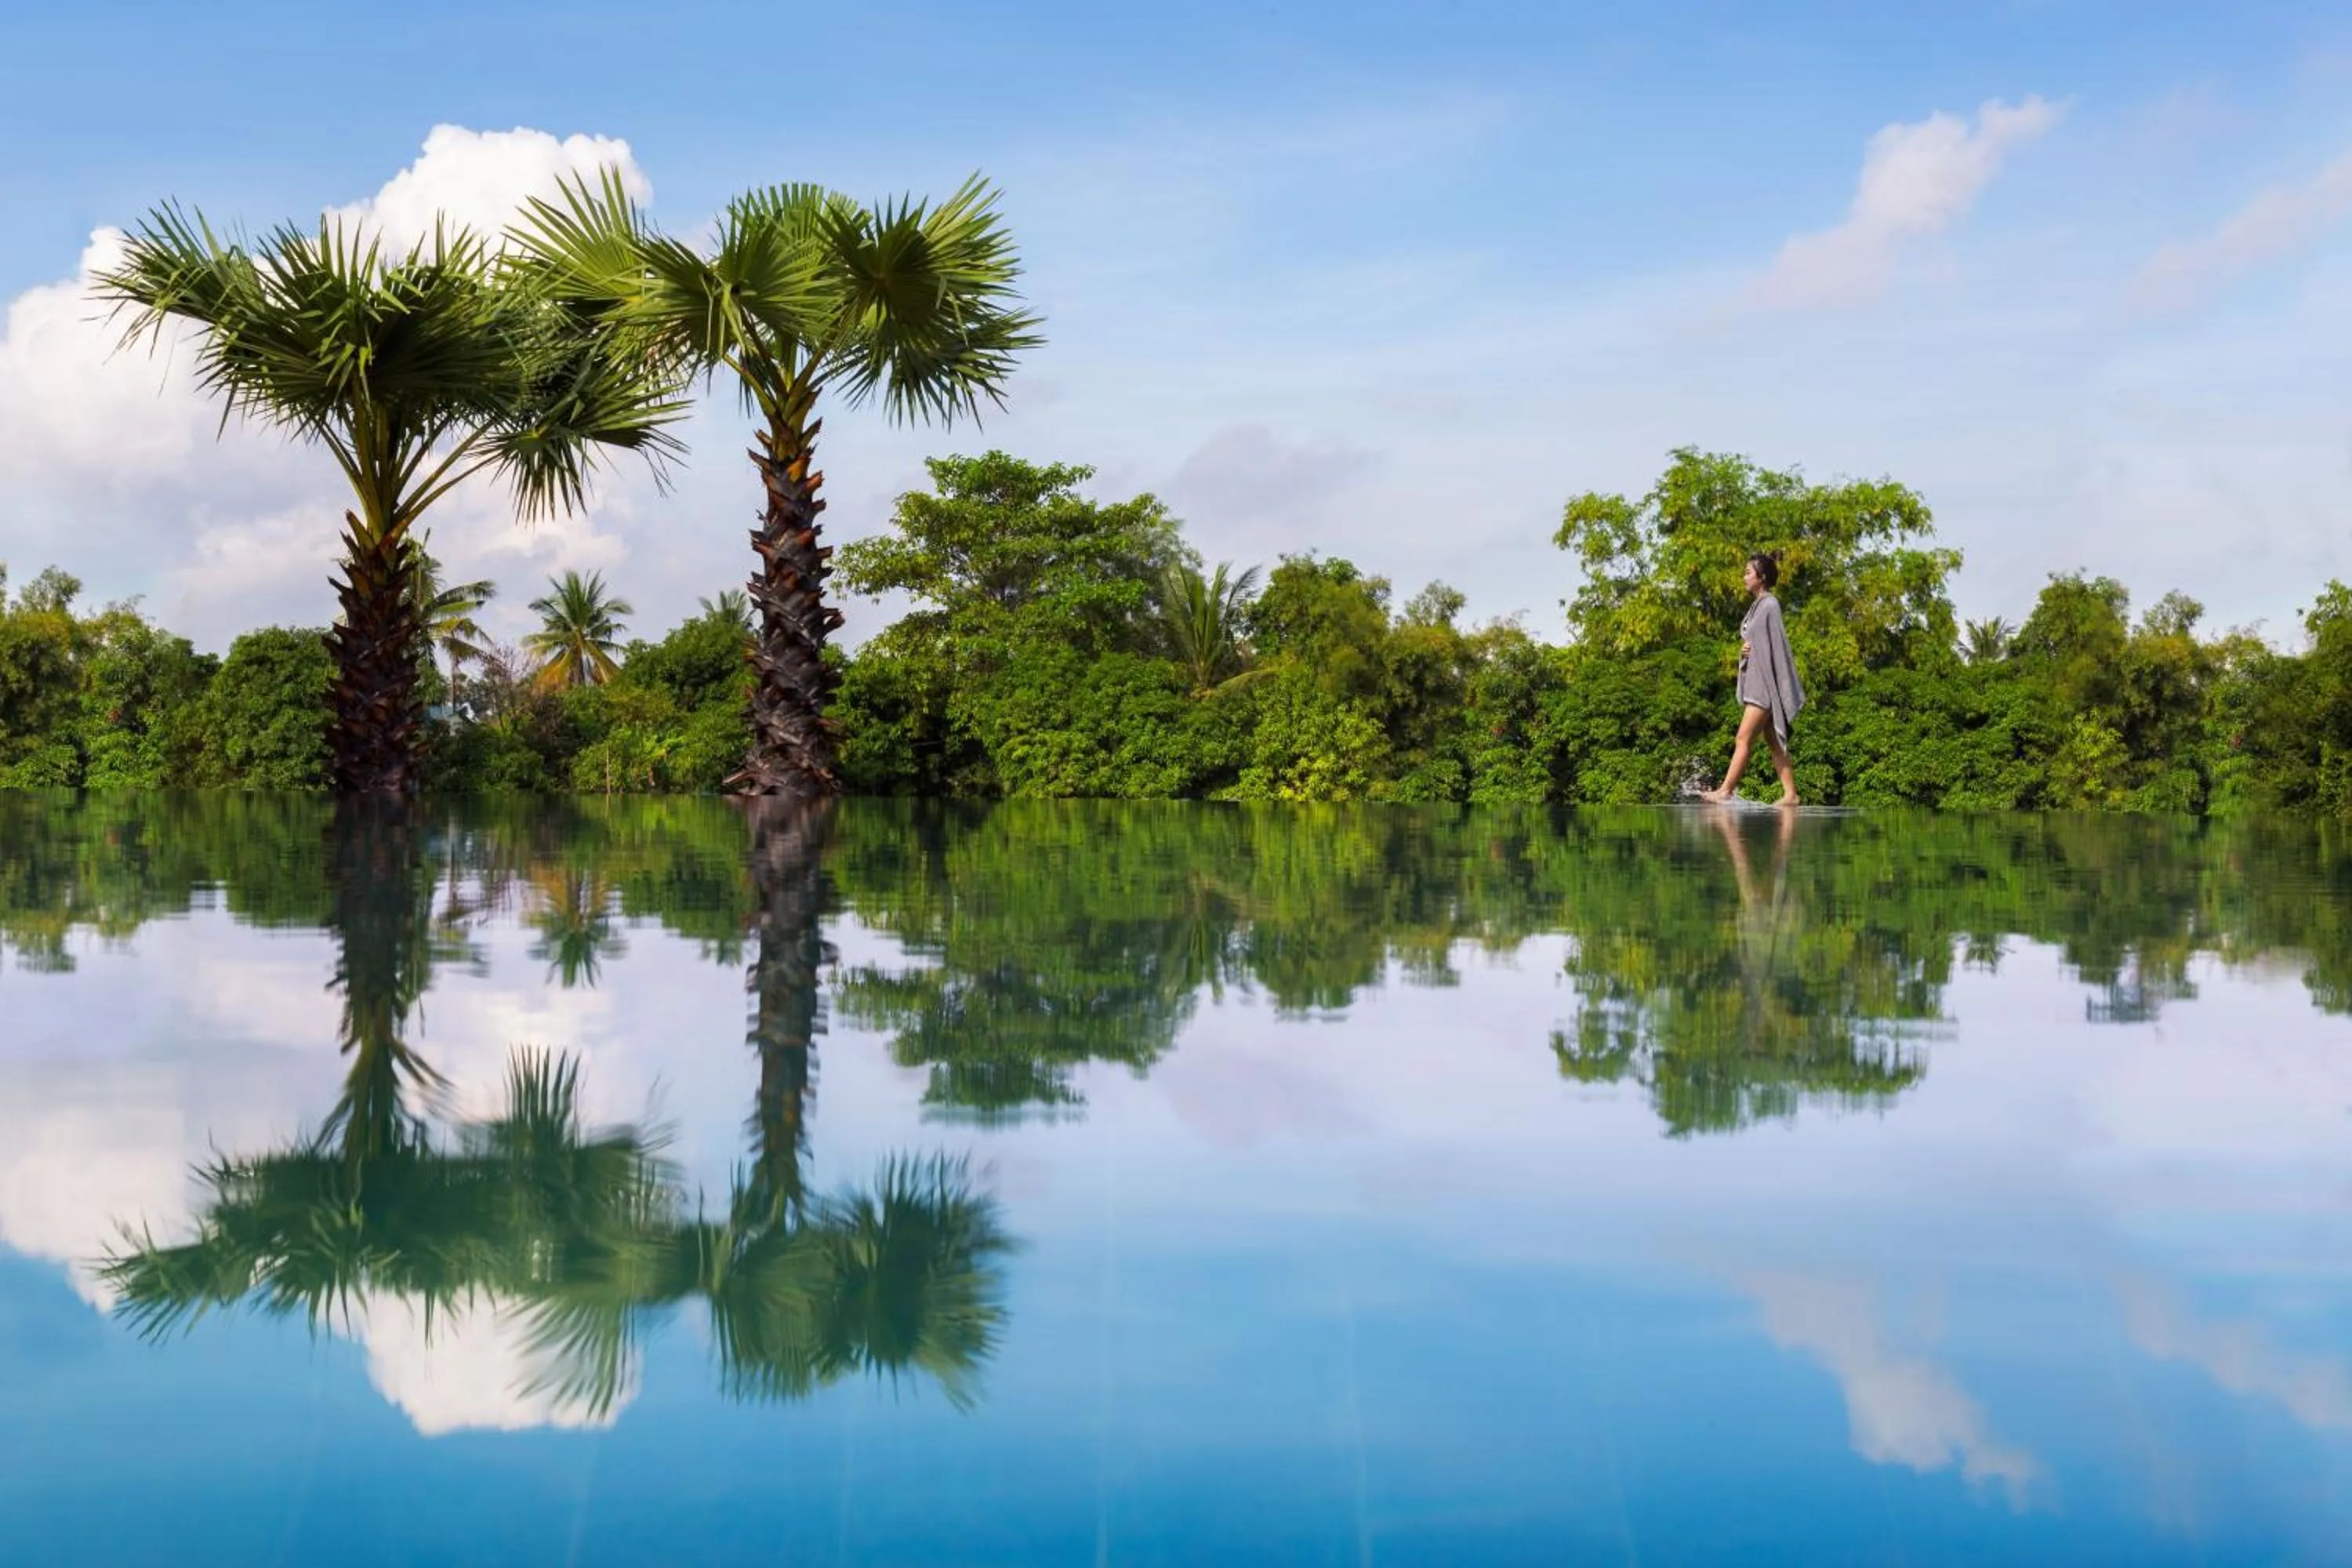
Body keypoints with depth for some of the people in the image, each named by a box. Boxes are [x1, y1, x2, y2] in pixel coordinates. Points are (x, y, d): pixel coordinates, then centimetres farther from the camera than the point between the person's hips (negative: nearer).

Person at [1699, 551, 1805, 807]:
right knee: (1774, 742, 7)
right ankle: (1790, 793, 6)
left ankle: (1726, 790, -10)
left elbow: (1777, 644, -14)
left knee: (1744, 738, -10)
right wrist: (1745, 649, 1)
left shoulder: (1770, 606, -11)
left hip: (1766, 682, -10)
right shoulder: (1758, 605, 16)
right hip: (1756, 680, 10)